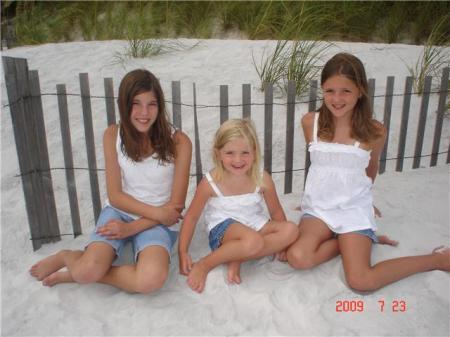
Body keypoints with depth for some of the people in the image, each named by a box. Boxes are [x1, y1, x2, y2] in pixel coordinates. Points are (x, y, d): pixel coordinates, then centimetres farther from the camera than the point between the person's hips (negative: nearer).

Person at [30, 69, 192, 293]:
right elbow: (115, 196, -4)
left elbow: (176, 205, -8)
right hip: (118, 211, 1)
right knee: (88, 270, -26)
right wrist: (158, 213, -15)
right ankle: (67, 257, 13)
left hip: (155, 221, -1)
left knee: (152, 280, -30)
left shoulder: (178, 142, -13)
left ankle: (78, 272, -5)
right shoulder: (113, 136, -6)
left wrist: (131, 228, -14)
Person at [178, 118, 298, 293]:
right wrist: (183, 253, -7)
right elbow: (191, 217, -4)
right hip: (223, 229, -5)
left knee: (291, 230, -21)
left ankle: (237, 259, -18)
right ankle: (204, 265, -16)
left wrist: (283, 243, 7)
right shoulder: (210, 182, -15)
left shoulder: (263, 179, -9)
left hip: (257, 226, 5)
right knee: (253, 242, -37)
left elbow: (276, 212, 6)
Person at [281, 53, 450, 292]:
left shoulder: (374, 132, -9)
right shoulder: (310, 123, -5)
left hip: (354, 210, -2)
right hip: (318, 206, 2)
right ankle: (362, 241, -2)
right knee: (298, 258, -25)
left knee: (360, 281, -17)